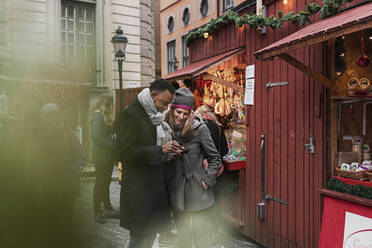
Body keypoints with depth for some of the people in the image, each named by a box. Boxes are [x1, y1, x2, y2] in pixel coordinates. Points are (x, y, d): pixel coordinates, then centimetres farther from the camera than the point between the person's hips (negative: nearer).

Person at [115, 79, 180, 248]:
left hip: (157, 185, 8)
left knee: (151, 234, 18)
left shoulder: (156, 116, 13)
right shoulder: (130, 115, -13)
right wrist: (161, 150, -21)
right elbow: (125, 153, -21)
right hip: (140, 188, -8)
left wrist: (169, 150, 5)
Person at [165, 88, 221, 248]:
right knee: (183, 235, 17)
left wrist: (207, 180, -6)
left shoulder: (199, 128, -9)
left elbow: (215, 158, -2)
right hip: (176, 191, 3)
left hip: (197, 192, -3)